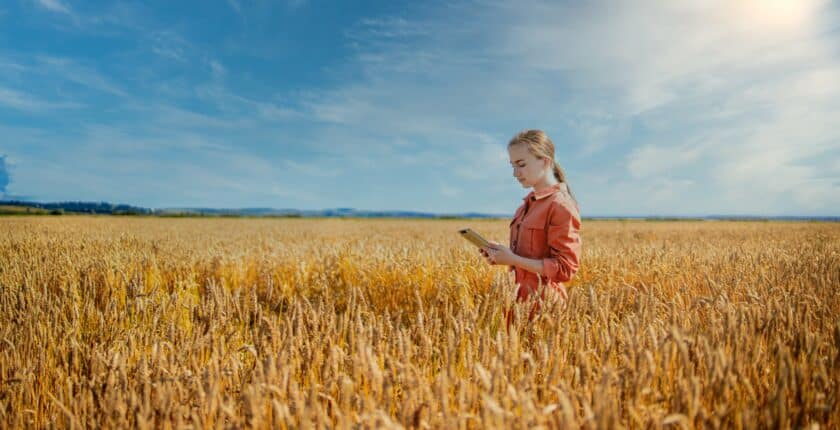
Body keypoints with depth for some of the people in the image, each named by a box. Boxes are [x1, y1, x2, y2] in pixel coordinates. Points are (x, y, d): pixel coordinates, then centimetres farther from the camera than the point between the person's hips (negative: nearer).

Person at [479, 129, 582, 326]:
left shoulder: (561, 205, -15)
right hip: (521, 297, 8)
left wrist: (513, 260, -20)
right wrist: (503, 254, 0)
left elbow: (565, 268, -18)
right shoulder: (529, 203, 10)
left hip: (542, 302, -8)